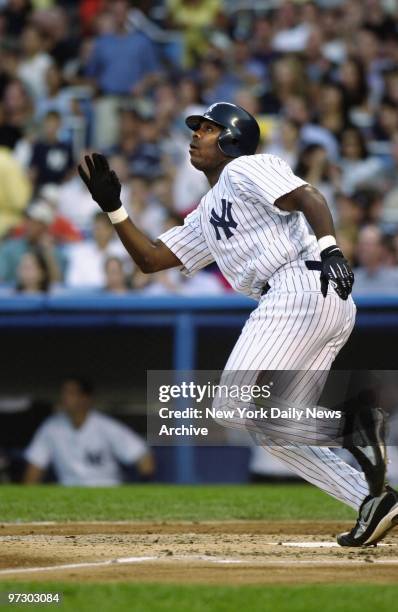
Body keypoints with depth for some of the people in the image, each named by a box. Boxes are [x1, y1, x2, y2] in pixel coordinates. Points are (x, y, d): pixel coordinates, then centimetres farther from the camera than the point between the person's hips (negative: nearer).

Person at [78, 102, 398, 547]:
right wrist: (113, 207, 20)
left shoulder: (245, 169, 5)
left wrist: (329, 247, -28)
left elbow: (307, 197, -11)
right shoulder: (205, 218, 31)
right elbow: (150, 258, 29)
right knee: (270, 426, 7)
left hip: (301, 285, -10)